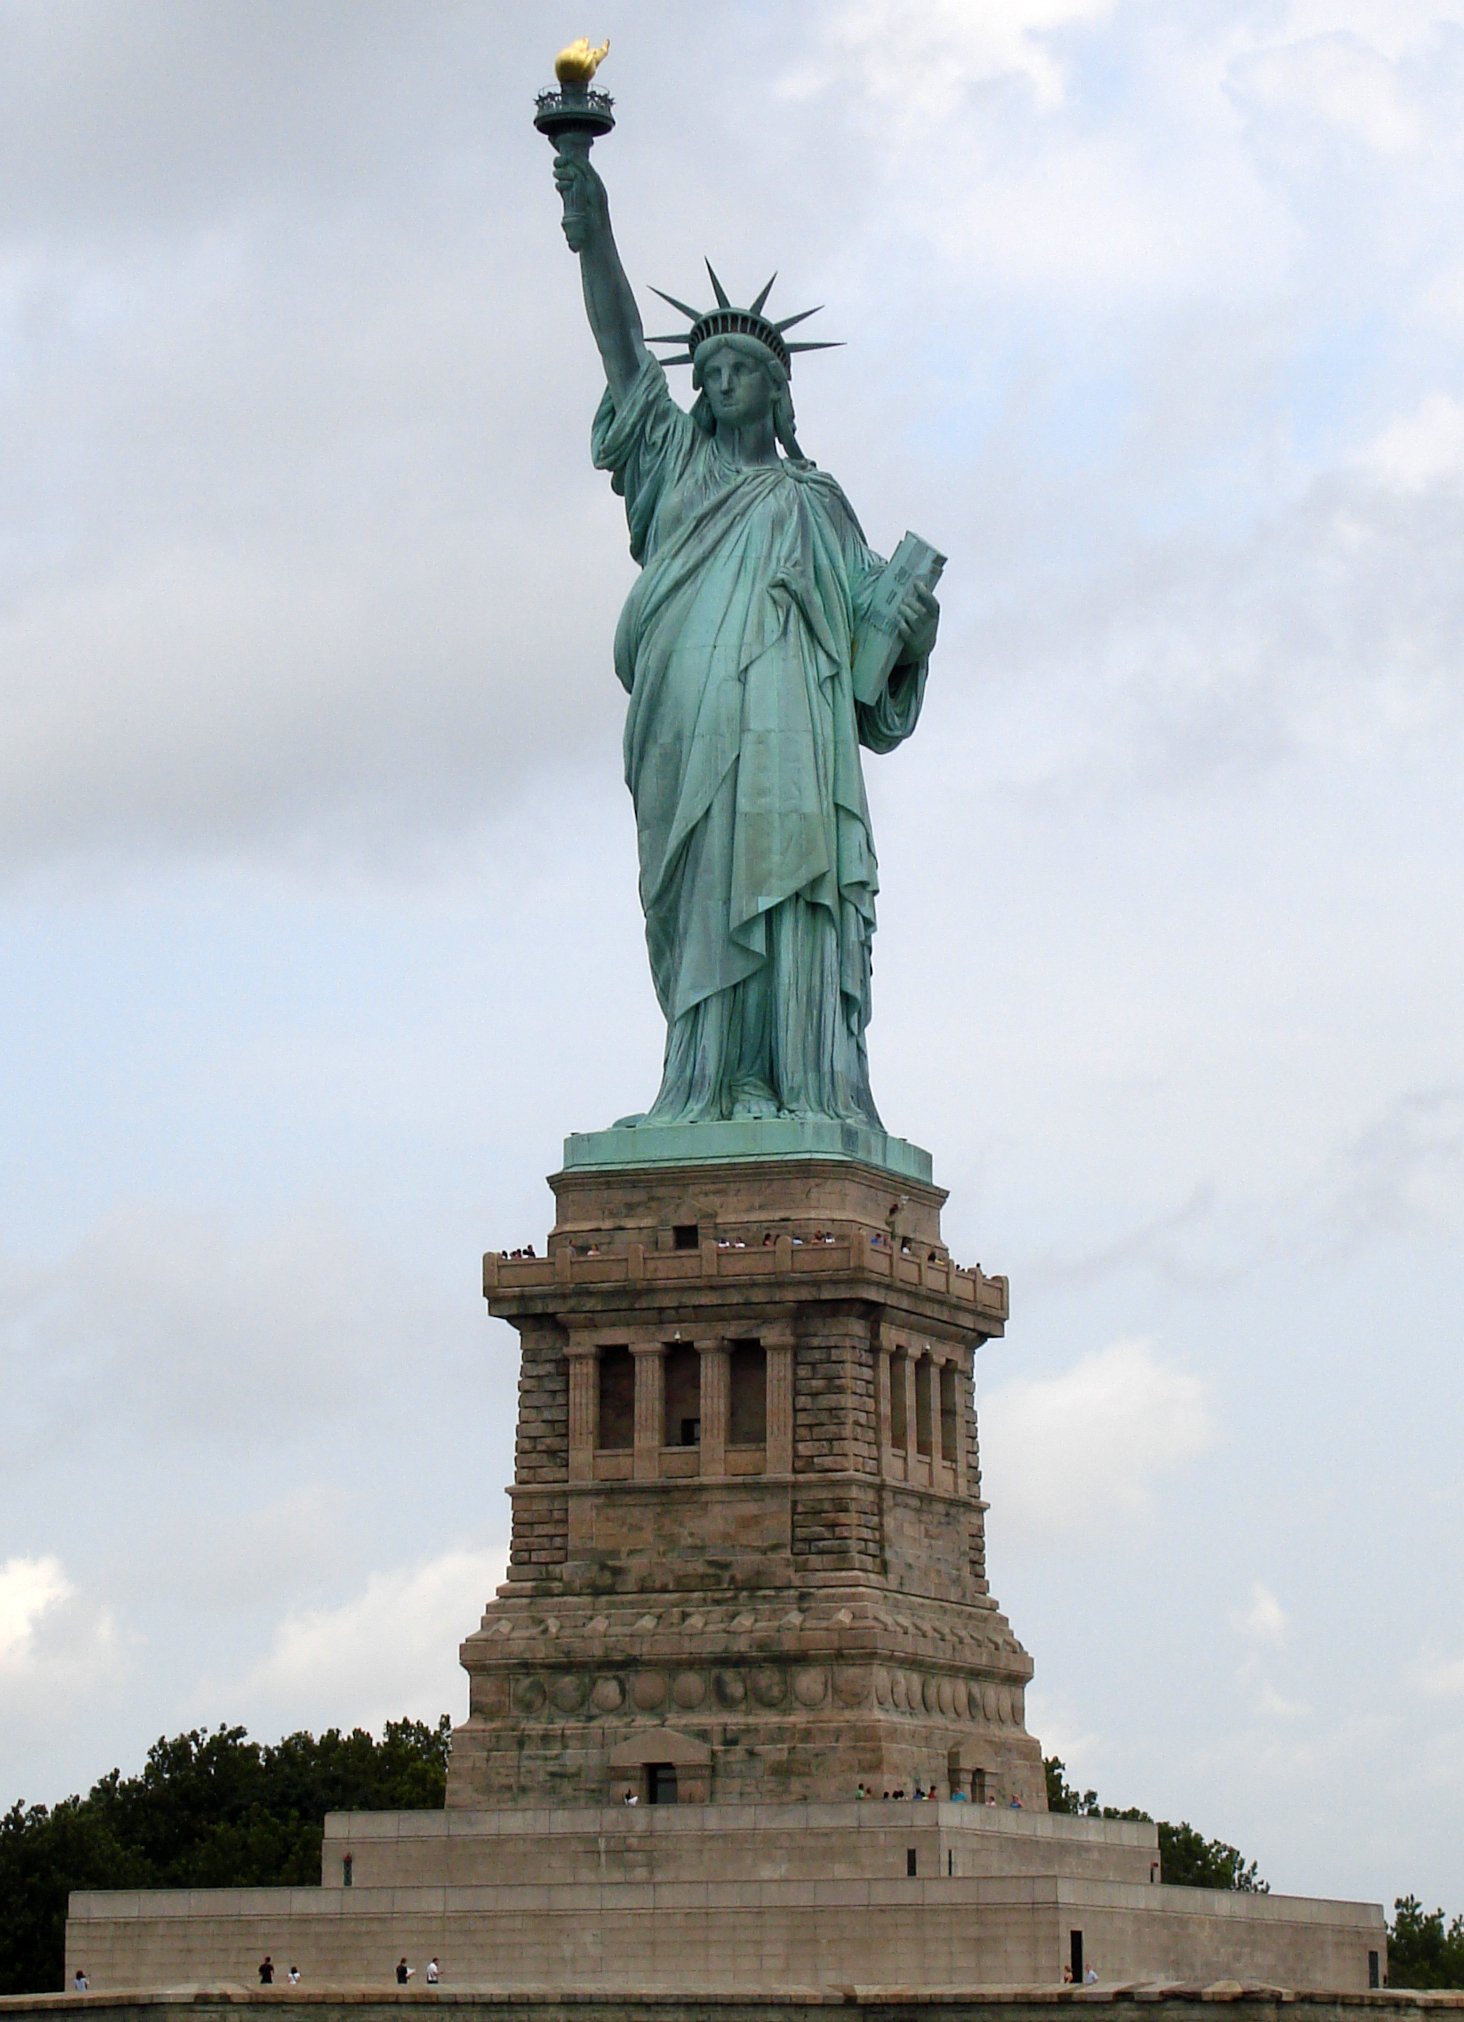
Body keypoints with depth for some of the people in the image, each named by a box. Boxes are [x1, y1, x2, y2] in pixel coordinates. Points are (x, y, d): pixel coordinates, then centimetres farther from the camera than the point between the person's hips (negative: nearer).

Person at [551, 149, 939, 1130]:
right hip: (689, 717, 1)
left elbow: (868, 608, 17)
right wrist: (594, 233, 3)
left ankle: (808, 1088, -23)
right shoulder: (676, 463, 25)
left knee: (785, 884, -15)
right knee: (702, 895, -10)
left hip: (786, 712, -1)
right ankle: (711, 1088, -16)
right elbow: (623, 347, 14)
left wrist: (913, 629, -7)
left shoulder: (814, 500, 24)